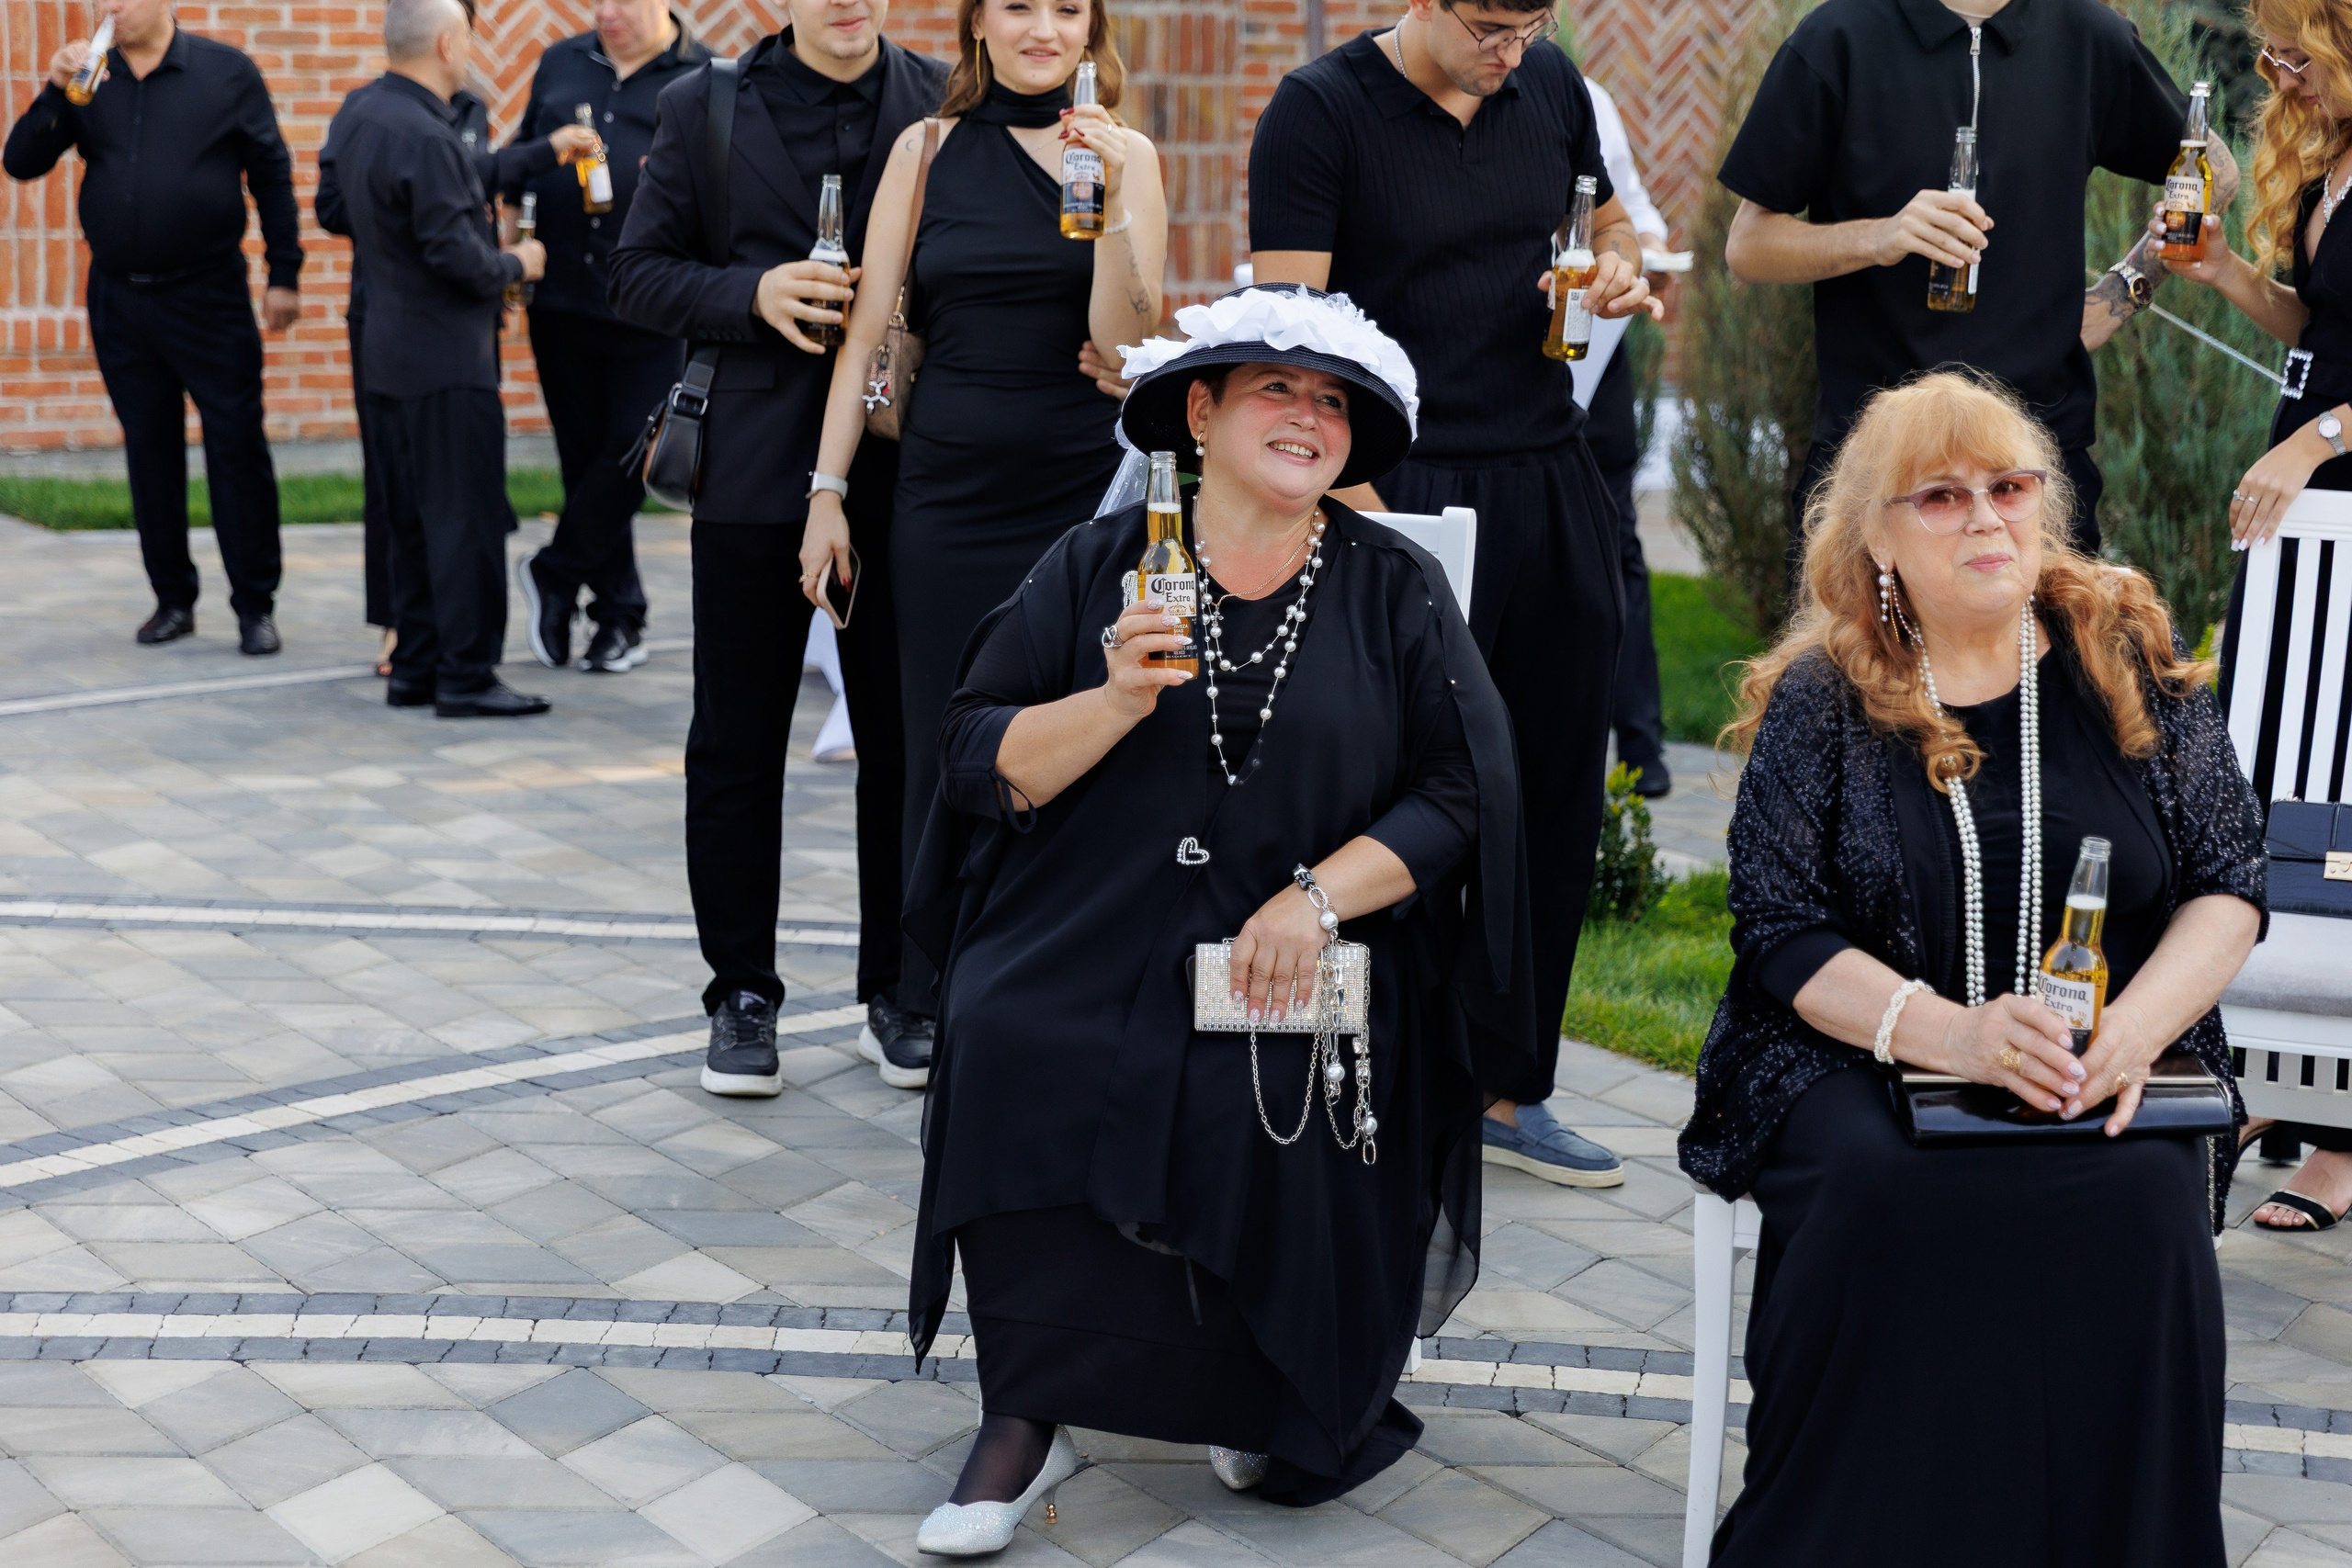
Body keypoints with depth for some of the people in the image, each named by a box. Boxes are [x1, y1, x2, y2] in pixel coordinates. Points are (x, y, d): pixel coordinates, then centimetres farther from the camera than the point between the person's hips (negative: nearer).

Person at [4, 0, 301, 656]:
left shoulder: (228, 72, 0)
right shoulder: (88, 79, 7)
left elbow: (272, 177, 2)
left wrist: (284, 275, -2)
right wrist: (56, 91, -13)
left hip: (210, 298, -3)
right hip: (119, 300, 3)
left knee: (237, 447, -4)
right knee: (149, 452, 9)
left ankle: (255, 604, 4)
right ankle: (173, 598, 19)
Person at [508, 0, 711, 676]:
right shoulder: (561, 63, 14)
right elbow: (520, 161, 19)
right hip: (561, 299, 4)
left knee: (632, 453, -8)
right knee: (584, 459, 8)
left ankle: (555, 572, 14)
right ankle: (619, 612, 20)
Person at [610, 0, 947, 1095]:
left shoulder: (944, 105, 4)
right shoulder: (703, 110, 3)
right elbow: (636, 275, 3)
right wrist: (753, 294, -14)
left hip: (903, 473, 1)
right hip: (755, 471, 0)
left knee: (906, 743, 6)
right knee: (736, 745, 6)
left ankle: (897, 991, 20)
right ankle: (742, 993, 19)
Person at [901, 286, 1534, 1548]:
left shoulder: (1398, 594, 8)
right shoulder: (1095, 568, 8)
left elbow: (1459, 794, 2)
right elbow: (982, 765, 3)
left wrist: (1318, 895, -12)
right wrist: (1118, 703, -15)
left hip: (1308, 990, 0)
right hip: (1087, 965, 1)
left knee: (1290, 1145, -27)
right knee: (1008, 1049, -29)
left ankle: (1277, 1408, 8)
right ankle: (1025, 1416, -10)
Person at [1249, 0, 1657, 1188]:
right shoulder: (1320, 110, -8)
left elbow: (1607, 220, 26)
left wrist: (1618, 267, 1)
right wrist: (1361, 510, -20)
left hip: (1552, 478, 6)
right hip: (1408, 494, -6)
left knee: (1557, 786, 8)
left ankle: (1508, 1090, 22)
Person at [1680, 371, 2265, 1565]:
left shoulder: (2133, 658, 8)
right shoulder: (1820, 699, 3)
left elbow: (2228, 885, 6)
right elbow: (1783, 932, -3)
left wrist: (2135, 1024, -14)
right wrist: (1948, 1032, -21)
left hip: (2109, 1075, 1)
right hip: (1858, 1064, -1)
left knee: (2142, 1195, -31)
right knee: (1881, 1191, -32)